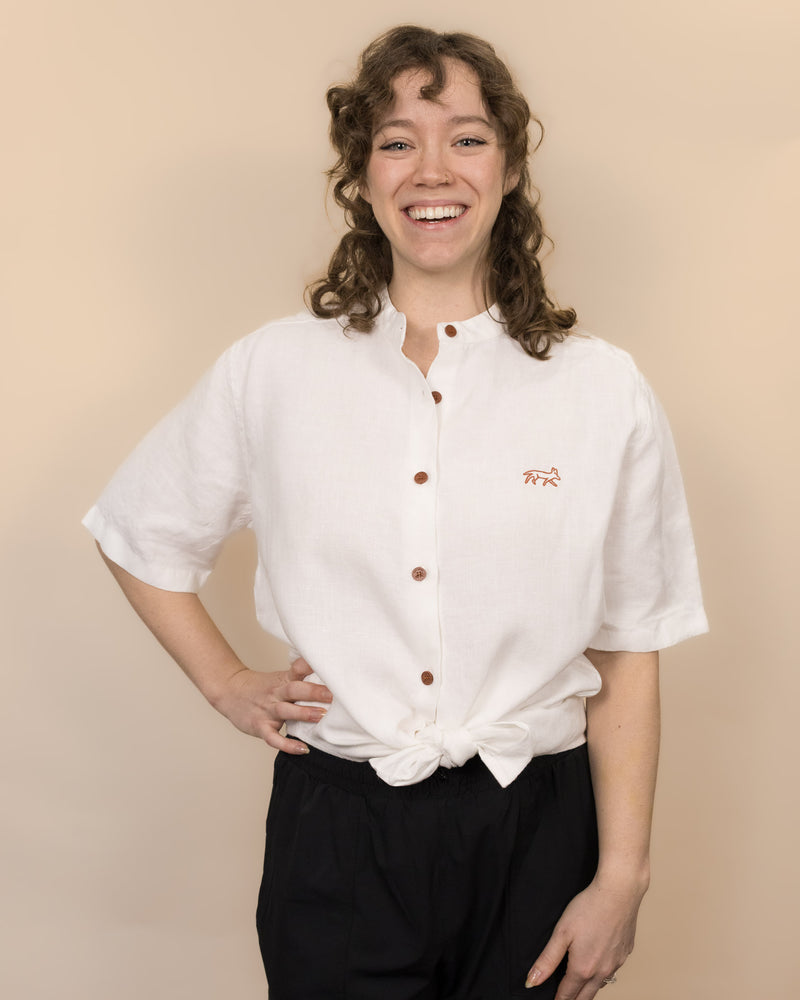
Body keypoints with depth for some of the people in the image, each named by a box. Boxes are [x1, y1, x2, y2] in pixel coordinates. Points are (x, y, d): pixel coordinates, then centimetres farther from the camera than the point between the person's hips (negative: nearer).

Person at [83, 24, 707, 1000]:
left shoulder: (604, 393, -4)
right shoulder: (271, 372, -2)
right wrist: (226, 684, 5)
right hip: (337, 836, 0)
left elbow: (627, 657, -2)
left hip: (532, 835, 0)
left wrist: (621, 879, -4)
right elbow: (137, 538, 13)